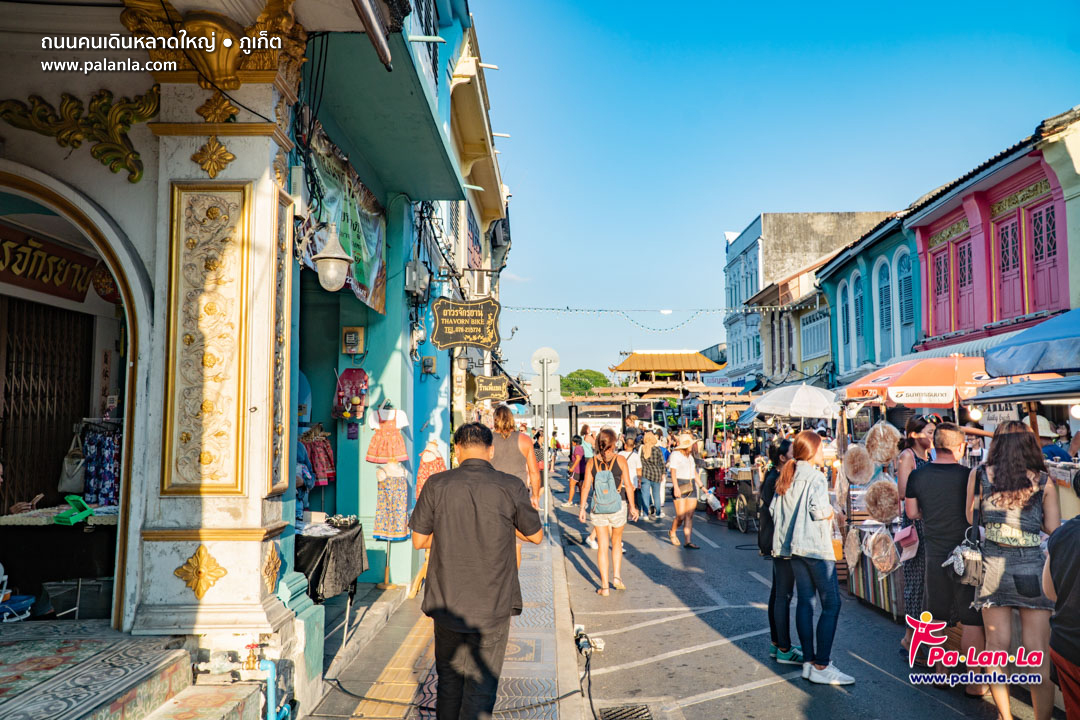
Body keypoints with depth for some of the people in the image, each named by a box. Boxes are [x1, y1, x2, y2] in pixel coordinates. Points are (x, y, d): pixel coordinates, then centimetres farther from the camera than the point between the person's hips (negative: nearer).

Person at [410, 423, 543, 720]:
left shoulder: (437, 484, -8)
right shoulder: (511, 487, -11)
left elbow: (418, 540, 0)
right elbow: (535, 536, 2)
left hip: (446, 603, 2)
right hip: (493, 606, -2)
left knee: (448, 681, 20)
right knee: (480, 688, 9)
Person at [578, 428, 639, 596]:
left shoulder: (591, 462, -3)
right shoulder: (620, 460, -6)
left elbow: (586, 487, -3)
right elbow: (628, 485, -6)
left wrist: (582, 508, 4)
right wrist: (632, 506, 3)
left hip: (598, 508, 1)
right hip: (618, 506, 0)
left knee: (603, 546, 7)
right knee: (616, 541, 21)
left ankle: (605, 586, 8)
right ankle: (617, 576, 13)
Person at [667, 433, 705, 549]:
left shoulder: (690, 456, 18)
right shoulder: (675, 455, -6)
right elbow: (673, 472, -15)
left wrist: (701, 486, 20)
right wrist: (676, 487, -26)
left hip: (691, 487, 7)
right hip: (680, 487, -7)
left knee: (690, 516, 0)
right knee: (681, 516, -9)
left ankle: (688, 542, -1)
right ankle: (672, 532, 19)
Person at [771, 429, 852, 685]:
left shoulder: (787, 476, 12)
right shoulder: (815, 476, -11)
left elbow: (773, 508, 10)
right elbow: (820, 510, -21)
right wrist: (832, 512, -1)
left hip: (795, 546, 8)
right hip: (816, 546, -8)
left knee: (804, 600, 11)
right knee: (831, 604, -3)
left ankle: (809, 661, 15)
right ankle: (821, 667, -3)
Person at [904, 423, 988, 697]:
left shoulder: (917, 475, -3)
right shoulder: (968, 476, -15)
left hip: (935, 555, 4)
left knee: (937, 617, 16)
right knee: (972, 621, 6)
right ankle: (975, 682, 13)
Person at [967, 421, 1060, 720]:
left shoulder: (979, 475, 0)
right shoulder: (1044, 481, 0)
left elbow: (971, 519, 6)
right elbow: (1053, 528, 0)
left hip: (993, 564, 0)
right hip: (1034, 567, 0)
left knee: (996, 646, 9)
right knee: (1038, 652, 4)